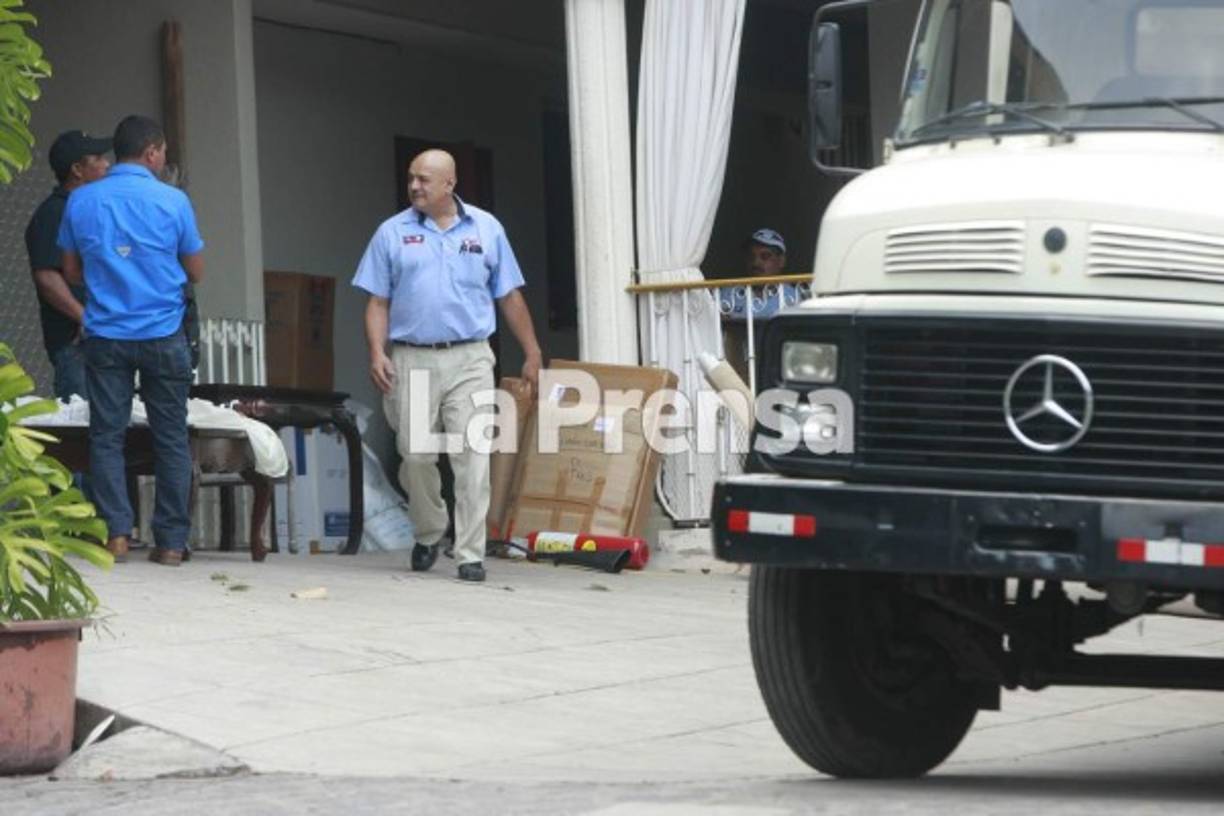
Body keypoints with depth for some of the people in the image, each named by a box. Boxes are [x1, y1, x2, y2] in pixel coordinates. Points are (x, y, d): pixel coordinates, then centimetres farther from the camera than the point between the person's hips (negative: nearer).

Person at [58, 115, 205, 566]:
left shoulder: (81, 201, 2)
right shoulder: (172, 201, -4)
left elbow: (71, 271, 10)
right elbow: (195, 271, 4)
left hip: (105, 336, 1)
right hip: (163, 335, -1)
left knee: (106, 435, 6)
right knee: (171, 438, 5)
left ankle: (116, 532, -4)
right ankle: (171, 541, 4)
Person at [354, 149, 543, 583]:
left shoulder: (486, 229, 8)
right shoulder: (393, 233, 7)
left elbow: (510, 298, 11)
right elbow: (378, 302, 6)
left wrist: (533, 354, 7)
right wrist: (377, 353, -8)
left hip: (469, 360, -1)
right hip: (412, 360, 1)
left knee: (472, 458, -8)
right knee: (416, 456, 3)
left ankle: (470, 554, -6)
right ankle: (428, 535, 26)